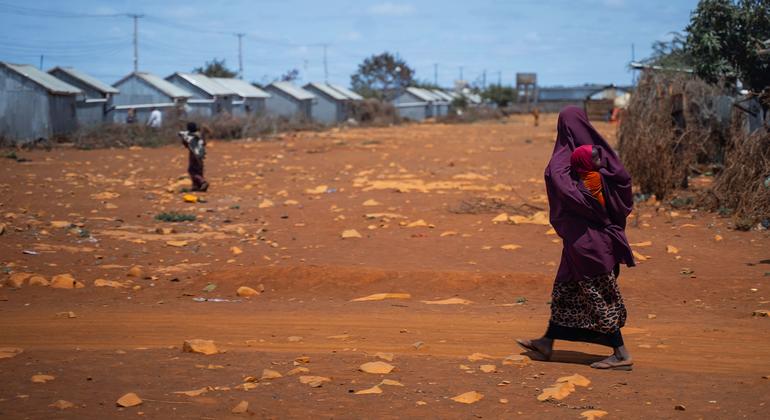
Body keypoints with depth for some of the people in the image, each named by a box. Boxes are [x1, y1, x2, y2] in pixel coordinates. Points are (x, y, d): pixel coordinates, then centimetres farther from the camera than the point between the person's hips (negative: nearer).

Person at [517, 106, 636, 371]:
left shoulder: (563, 159, -13)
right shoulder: (599, 150, 2)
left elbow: (558, 181, -31)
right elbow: (623, 177, -5)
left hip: (583, 236, -8)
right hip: (602, 229, 8)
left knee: (597, 294, -1)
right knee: (565, 287, 17)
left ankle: (622, 354, 2)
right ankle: (546, 343, 28)